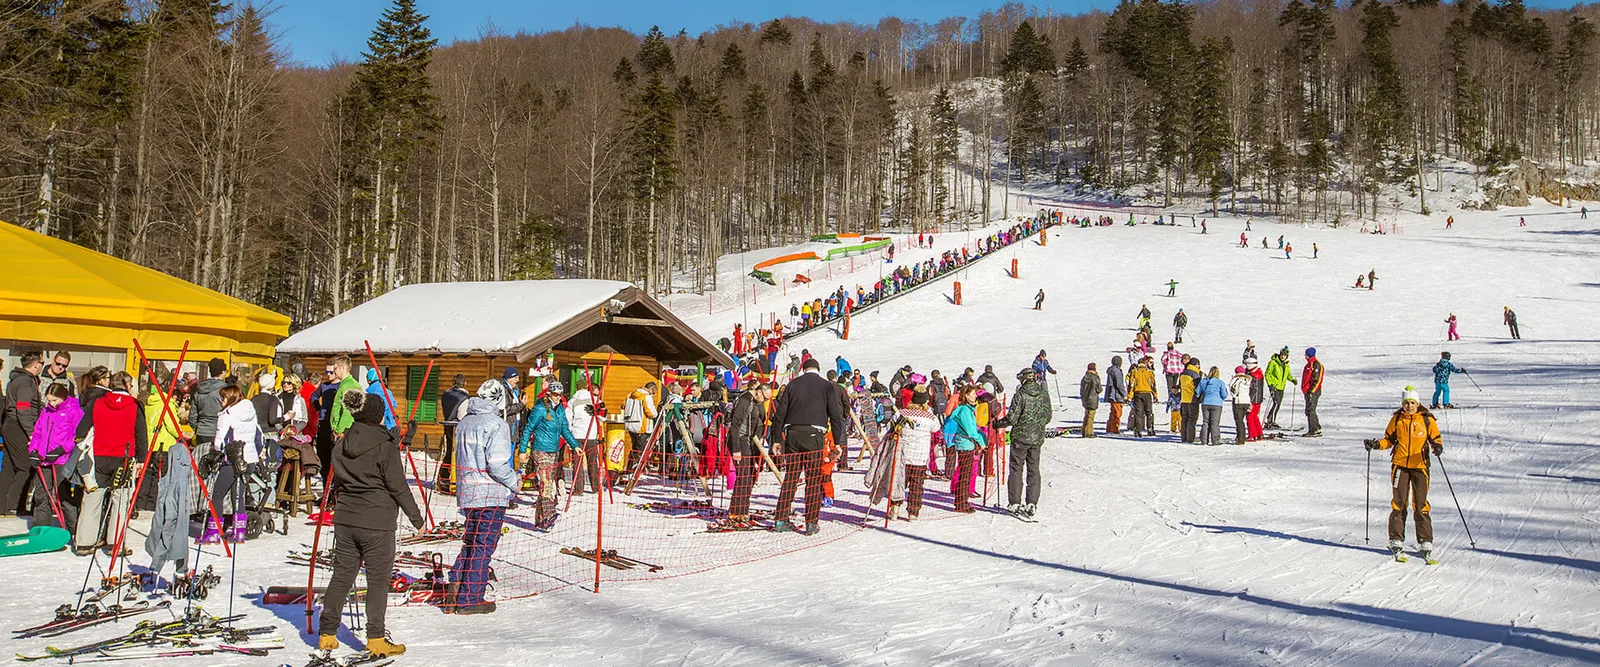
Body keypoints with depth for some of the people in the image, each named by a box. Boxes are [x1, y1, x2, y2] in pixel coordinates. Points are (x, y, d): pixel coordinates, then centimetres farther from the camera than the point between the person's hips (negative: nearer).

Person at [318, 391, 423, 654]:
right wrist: (415, 515, -1)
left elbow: (337, 482, 14)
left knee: (341, 576, 14)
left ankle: (327, 634, 18)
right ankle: (376, 640, 5)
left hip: (344, 520, 6)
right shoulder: (386, 446, -13)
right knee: (378, 580, 2)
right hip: (377, 523, -6)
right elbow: (398, 486, -11)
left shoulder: (341, 444, 6)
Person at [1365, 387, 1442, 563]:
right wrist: (1377, 444, -5)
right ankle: (1396, 541, 8)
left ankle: (1425, 543, 5)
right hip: (1400, 465, 1)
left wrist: (1438, 447, -17)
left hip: (1419, 466, -1)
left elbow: (1436, 439, 5)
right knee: (1399, 503, 0)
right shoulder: (1397, 419, 5)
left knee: (1421, 505, -3)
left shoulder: (1427, 420, 1)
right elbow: (1389, 439, 13)